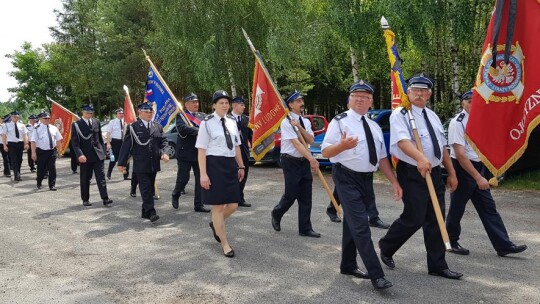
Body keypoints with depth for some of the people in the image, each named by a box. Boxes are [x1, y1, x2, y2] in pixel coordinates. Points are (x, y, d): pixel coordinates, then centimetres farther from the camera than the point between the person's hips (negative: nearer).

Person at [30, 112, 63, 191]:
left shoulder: (54, 128, 7)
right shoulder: (37, 129, -4)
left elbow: (58, 140, 12)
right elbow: (33, 141, -8)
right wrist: (33, 153, -13)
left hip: (52, 151, 2)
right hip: (41, 151, -2)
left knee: (52, 168, -1)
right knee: (41, 169, 10)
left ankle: (52, 185, 7)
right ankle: (39, 183, 33)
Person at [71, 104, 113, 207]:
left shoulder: (96, 122, 10)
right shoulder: (76, 125, -2)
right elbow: (75, 142, -8)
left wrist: (103, 151, 10)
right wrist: (80, 155, -21)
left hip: (98, 155, 3)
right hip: (85, 156, -3)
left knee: (101, 177, -2)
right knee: (85, 179, 7)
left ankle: (105, 198, -5)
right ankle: (85, 199, 18)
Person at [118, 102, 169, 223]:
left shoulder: (158, 127, 10)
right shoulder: (133, 127, -2)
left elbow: (164, 141, 11)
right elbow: (126, 146, -2)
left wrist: (164, 153, -9)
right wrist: (122, 163, -4)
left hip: (154, 164, 5)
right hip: (141, 165, -5)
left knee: (150, 188, 12)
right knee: (146, 189, -7)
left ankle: (145, 212, 23)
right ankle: (151, 212, -8)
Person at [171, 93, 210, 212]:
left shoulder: (202, 116, 12)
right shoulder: (181, 115, -4)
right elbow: (182, 128, -24)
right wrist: (199, 131, -27)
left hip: (200, 152, 5)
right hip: (185, 153, -5)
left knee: (201, 179, 5)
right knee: (183, 178, 2)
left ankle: (198, 204, 15)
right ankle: (175, 195, 32)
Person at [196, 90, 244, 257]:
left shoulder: (232, 122, 11)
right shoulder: (207, 123, -7)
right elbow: (202, 150, -9)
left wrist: (241, 166, 19)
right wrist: (203, 174, -15)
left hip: (230, 165, 6)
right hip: (214, 165, -6)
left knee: (233, 204, 8)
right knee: (218, 206, 3)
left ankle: (215, 224, 39)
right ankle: (225, 244, 17)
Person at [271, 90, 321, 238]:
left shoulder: (306, 122, 10)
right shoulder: (286, 122, -11)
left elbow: (311, 141, -2)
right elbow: (296, 143, -20)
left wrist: (300, 127, -14)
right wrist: (311, 158, -28)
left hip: (304, 162, 6)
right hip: (291, 162, -6)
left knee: (306, 197, 6)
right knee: (291, 195, 0)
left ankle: (305, 228, 14)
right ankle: (276, 214, 30)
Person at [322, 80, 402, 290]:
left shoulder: (374, 127, 14)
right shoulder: (340, 121, -6)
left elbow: (382, 158, 15)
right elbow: (325, 152, -11)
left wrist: (394, 182, 9)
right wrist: (342, 145, -30)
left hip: (367, 179, 7)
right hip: (347, 178, -7)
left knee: (352, 224, 17)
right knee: (360, 226, -11)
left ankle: (348, 265, 30)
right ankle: (376, 275, -9)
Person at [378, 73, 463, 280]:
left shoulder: (432, 116, 15)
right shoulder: (400, 114, -9)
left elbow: (442, 147, 18)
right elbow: (403, 141, -27)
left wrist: (451, 173, 17)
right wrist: (420, 158, -44)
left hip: (434, 173, 7)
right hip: (412, 174, -7)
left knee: (435, 220, 10)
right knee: (414, 219, -5)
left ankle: (437, 266, 20)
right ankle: (386, 247, 21)